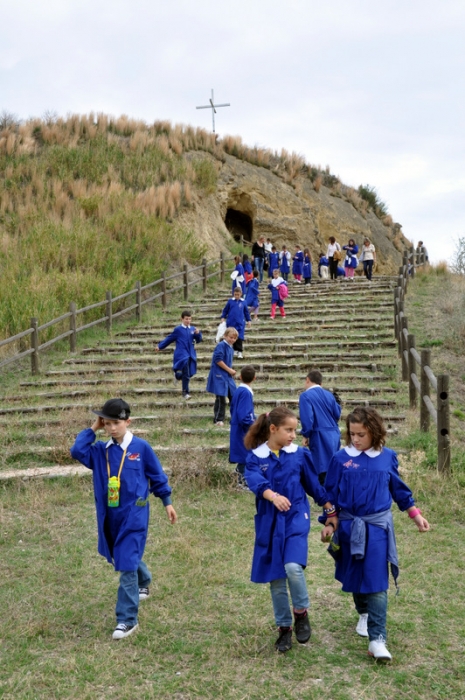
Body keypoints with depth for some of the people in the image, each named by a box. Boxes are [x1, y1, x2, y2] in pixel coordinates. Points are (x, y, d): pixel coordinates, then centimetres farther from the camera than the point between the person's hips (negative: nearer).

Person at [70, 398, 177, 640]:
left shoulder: (141, 447, -7)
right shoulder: (100, 450, 1)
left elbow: (157, 476, 2)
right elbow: (77, 452, -16)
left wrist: (167, 502, 7)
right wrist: (92, 429, -9)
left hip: (134, 515, -5)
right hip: (109, 515, 5)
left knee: (127, 565, -8)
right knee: (127, 558, 22)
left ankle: (128, 619, -2)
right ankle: (144, 584, 54)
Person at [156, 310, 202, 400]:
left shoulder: (192, 329, 8)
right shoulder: (178, 329, -2)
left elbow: (199, 340, 9)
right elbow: (169, 338, 7)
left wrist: (198, 333, -11)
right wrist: (159, 346, 10)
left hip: (191, 354, 5)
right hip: (181, 354, -5)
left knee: (190, 373, 9)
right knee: (186, 374, -15)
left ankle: (178, 375, 41)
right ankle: (185, 392, 0)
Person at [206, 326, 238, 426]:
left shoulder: (231, 348, 13)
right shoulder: (221, 346, -13)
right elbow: (218, 360, -21)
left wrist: (231, 371, 3)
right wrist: (229, 370, -15)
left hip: (228, 376, 8)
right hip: (219, 376, -8)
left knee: (234, 397, 10)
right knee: (220, 399, -5)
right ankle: (218, 420, 5)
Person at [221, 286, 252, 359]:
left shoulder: (243, 302, 2)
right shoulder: (230, 301, 0)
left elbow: (246, 312, 10)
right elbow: (225, 310, 8)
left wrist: (248, 321, 11)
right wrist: (223, 318, 2)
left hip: (240, 323, -1)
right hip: (231, 323, 1)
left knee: (240, 337, -6)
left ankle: (240, 351, -1)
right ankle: (235, 349, 22)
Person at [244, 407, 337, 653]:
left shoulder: (299, 455, 2)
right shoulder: (255, 457, -2)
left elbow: (314, 484, 12)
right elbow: (255, 480, -21)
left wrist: (331, 510, 15)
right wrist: (274, 496, -40)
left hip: (296, 518, -1)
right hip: (269, 522, 1)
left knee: (293, 567, -22)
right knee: (276, 579, 6)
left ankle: (301, 613, 4)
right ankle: (284, 627, 24)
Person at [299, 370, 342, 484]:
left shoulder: (305, 395, -9)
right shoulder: (329, 394, 10)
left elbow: (307, 418, -18)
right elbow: (337, 415, 14)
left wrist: (306, 435, -5)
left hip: (320, 437, -7)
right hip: (334, 436, 7)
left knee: (323, 472, -5)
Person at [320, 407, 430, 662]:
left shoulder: (387, 457, -1)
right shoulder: (341, 458, -4)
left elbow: (399, 489, 11)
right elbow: (331, 493, 3)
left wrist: (415, 513, 9)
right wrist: (329, 523, 0)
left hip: (377, 526, -1)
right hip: (349, 526, 1)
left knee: (376, 581, -7)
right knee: (355, 576, 15)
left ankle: (377, 639, -6)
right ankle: (364, 614, 42)